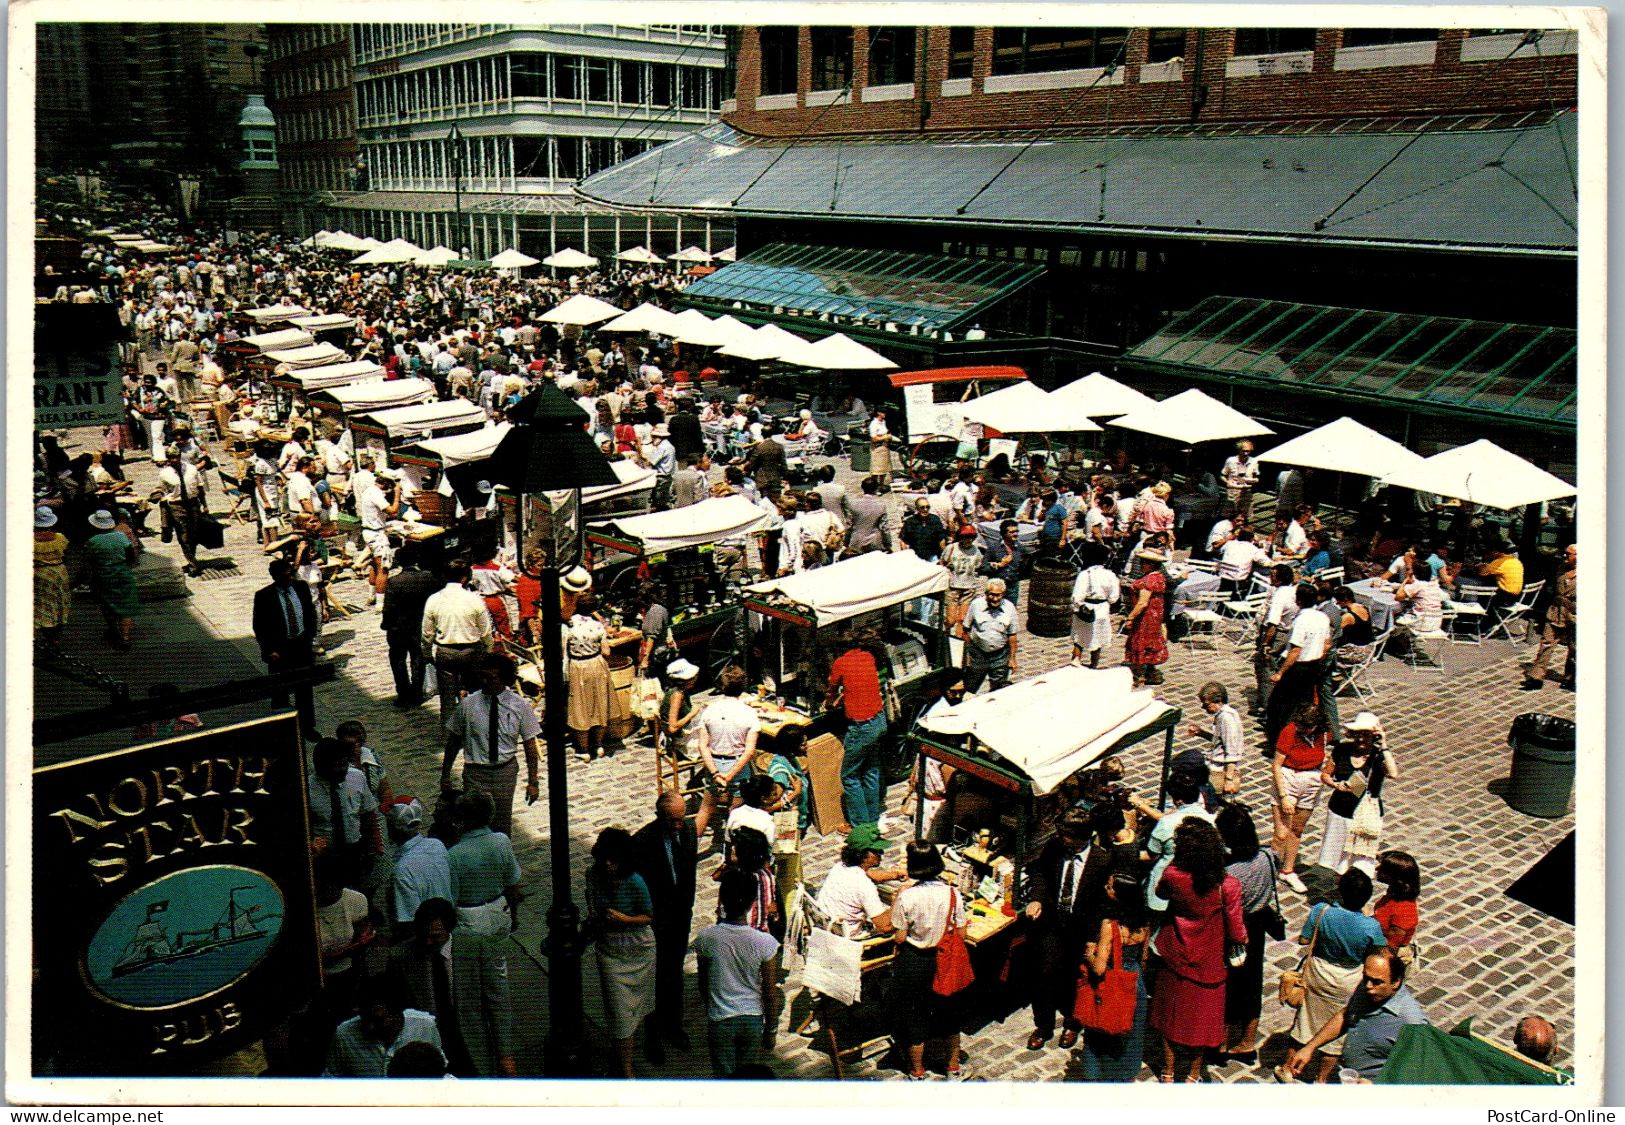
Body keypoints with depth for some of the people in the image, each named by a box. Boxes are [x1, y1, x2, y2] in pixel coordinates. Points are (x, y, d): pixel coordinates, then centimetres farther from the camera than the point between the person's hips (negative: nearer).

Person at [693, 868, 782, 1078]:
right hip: (753, 1020, 0)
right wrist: (770, 1029, 6)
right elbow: (771, 993, -9)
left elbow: (703, 985, 0)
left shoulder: (705, 938, -15)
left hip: (720, 1021, 0)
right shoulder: (765, 942, -17)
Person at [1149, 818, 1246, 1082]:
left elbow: (1160, 892, 1)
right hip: (1209, 962, -1)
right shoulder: (1227, 885, -28)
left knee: (1171, 1013, 22)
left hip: (1176, 958, 1)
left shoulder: (1173, 875, -24)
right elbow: (1236, 934, -18)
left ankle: (1168, 1071, 36)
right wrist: (1244, 937, 3)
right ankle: (1193, 1074, 38)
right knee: (1202, 1015, 22)